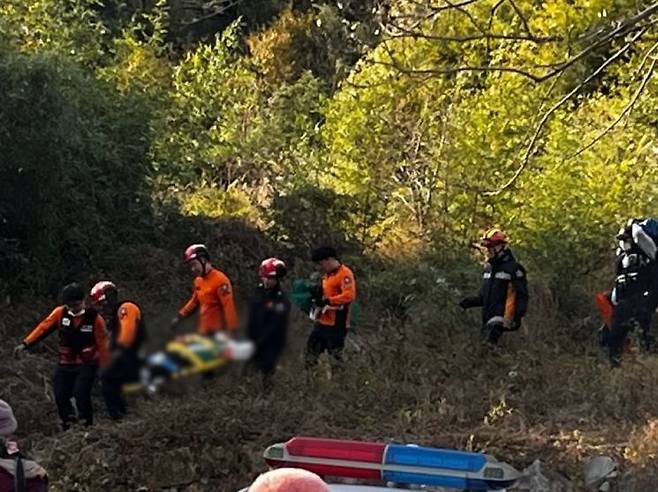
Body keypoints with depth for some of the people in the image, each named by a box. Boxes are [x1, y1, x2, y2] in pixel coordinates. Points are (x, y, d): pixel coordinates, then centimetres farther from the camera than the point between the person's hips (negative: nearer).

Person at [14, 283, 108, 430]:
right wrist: (25, 344, -16)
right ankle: (68, 427, 20)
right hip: (65, 364, 4)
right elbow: (43, 328, -7)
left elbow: (102, 344, -7)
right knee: (61, 396, 2)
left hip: (87, 365, -4)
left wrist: (105, 367, -6)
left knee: (81, 394, -19)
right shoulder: (60, 313, -4)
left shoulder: (94, 318, -11)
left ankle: (87, 427, -4)